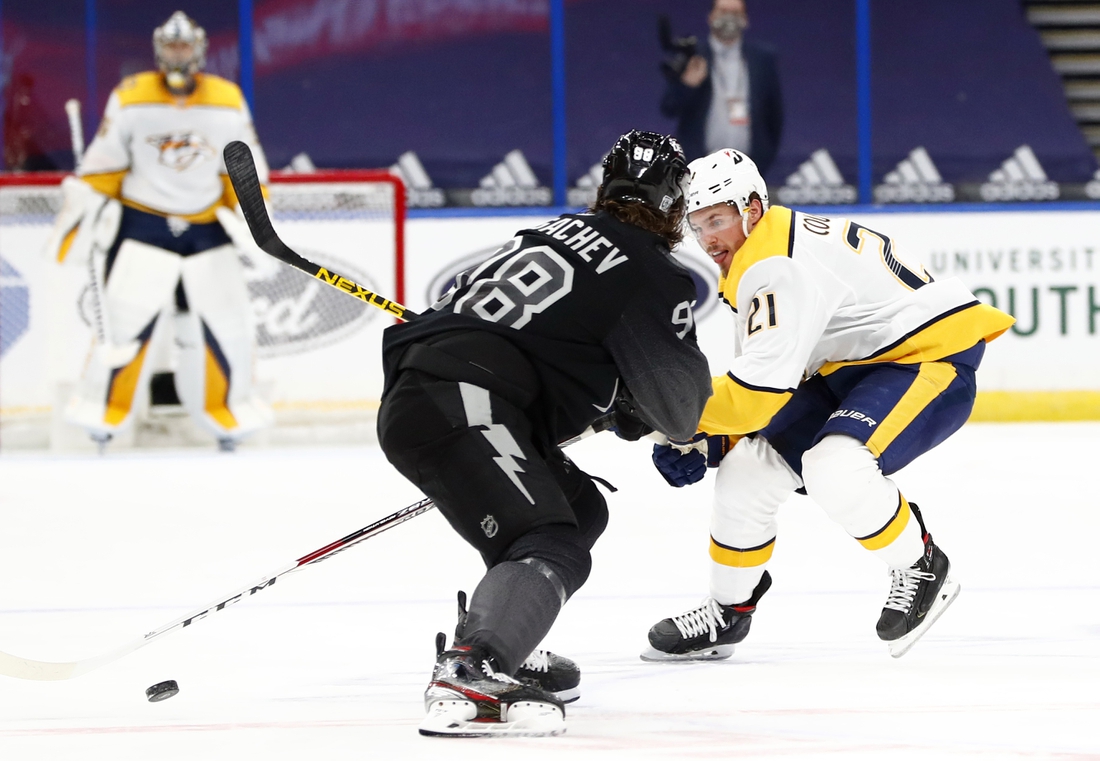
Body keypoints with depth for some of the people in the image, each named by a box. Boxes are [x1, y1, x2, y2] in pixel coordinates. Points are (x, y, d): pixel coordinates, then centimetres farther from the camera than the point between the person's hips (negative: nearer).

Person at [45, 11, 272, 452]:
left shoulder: (227, 102, 0)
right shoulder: (130, 99, -5)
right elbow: (103, 163, 0)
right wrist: (86, 206, -3)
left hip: (206, 229, 2)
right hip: (141, 225, -2)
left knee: (225, 321, -1)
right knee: (127, 317, -11)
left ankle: (226, 411, 17)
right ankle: (105, 414, 1)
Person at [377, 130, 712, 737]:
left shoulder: (562, 232, 26)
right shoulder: (654, 276, 2)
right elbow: (678, 405, 6)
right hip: (463, 405, -9)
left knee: (581, 511, 21)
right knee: (552, 550, -19)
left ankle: (497, 649, 18)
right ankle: (467, 683, -42)